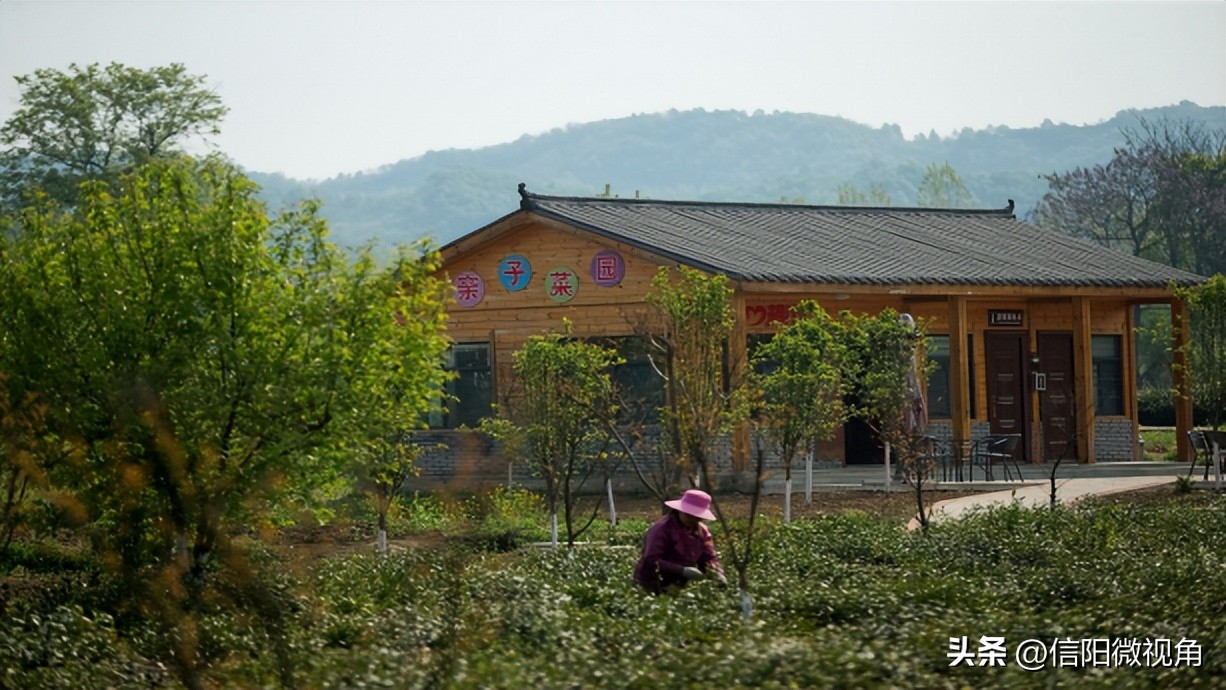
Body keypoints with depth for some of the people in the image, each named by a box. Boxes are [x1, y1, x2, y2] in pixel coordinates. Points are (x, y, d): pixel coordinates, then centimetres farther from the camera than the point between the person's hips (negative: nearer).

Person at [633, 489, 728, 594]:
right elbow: (651, 561, -24)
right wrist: (682, 570, -30)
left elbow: (709, 557, 8)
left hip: (680, 585, 8)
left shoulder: (702, 531, 7)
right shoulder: (661, 529, -17)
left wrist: (718, 573, -15)